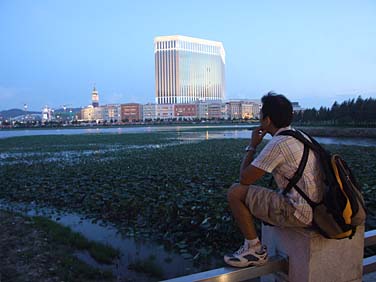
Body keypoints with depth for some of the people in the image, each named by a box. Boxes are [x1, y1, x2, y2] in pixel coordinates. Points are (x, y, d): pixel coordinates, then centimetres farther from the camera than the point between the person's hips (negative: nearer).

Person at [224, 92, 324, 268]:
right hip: (315, 209, 10)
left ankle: (254, 250, 4)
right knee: (264, 195, 28)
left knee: (235, 192, -8)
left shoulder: (278, 144, -20)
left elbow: (245, 178, -14)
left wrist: (252, 146, -5)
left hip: (298, 214, -9)